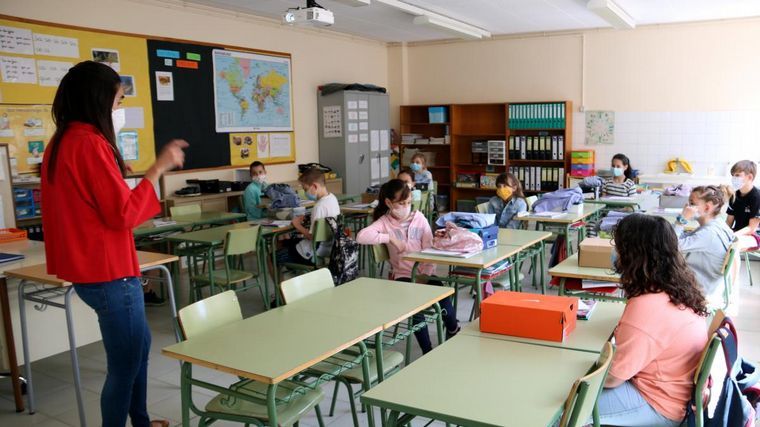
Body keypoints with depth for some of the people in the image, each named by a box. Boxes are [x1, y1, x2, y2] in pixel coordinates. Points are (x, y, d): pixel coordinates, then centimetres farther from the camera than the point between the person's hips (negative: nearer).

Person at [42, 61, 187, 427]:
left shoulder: (60, 143, 9)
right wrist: (158, 169, -13)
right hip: (108, 273, -10)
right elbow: (123, 214, -20)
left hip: (88, 268, 10)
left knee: (139, 345, 23)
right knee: (125, 365, 4)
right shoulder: (90, 143, -20)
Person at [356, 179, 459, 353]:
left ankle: (454, 332, 12)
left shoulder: (419, 217, 6)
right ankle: (428, 352, -8)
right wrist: (390, 238, -18)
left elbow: (429, 249, 1)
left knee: (444, 301, -22)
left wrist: (425, 275, -12)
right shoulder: (385, 222, 0)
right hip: (403, 275, -2)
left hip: (425, 273, 2)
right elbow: (361, 236, -18)